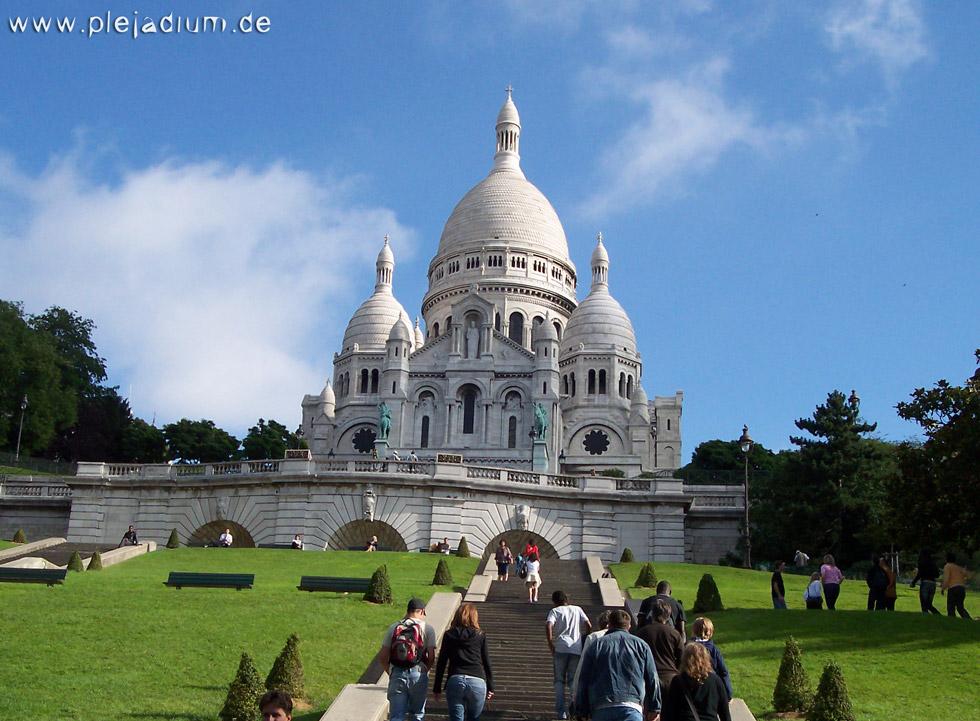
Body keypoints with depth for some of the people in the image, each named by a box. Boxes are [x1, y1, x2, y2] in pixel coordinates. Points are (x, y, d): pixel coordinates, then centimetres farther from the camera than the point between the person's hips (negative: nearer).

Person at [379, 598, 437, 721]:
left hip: (396, 674, 2)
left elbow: (382, 657, 6)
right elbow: (431, 657, -5)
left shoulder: (393, 627, 9)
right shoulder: (427, 628, 3)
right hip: (418, 676, -1)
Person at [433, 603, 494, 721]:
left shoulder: (449, 635, 10)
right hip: (477, 682, 0)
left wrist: (437, 688, 15)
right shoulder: (480, 636, 9)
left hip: (455, 681, 0)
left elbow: (441, 663, 9)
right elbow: (486, 663, 10)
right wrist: (490, 688, 18)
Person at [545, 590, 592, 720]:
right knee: (573, 679, 11)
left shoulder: (555, 611, 8)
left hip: (560, 648, -2)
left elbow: (548, 626, -10)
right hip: (577, 649, 2)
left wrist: (551, 645, -3)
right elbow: (589, 625, 7)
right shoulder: (577, 609, 17)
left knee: (559, 680, 8)